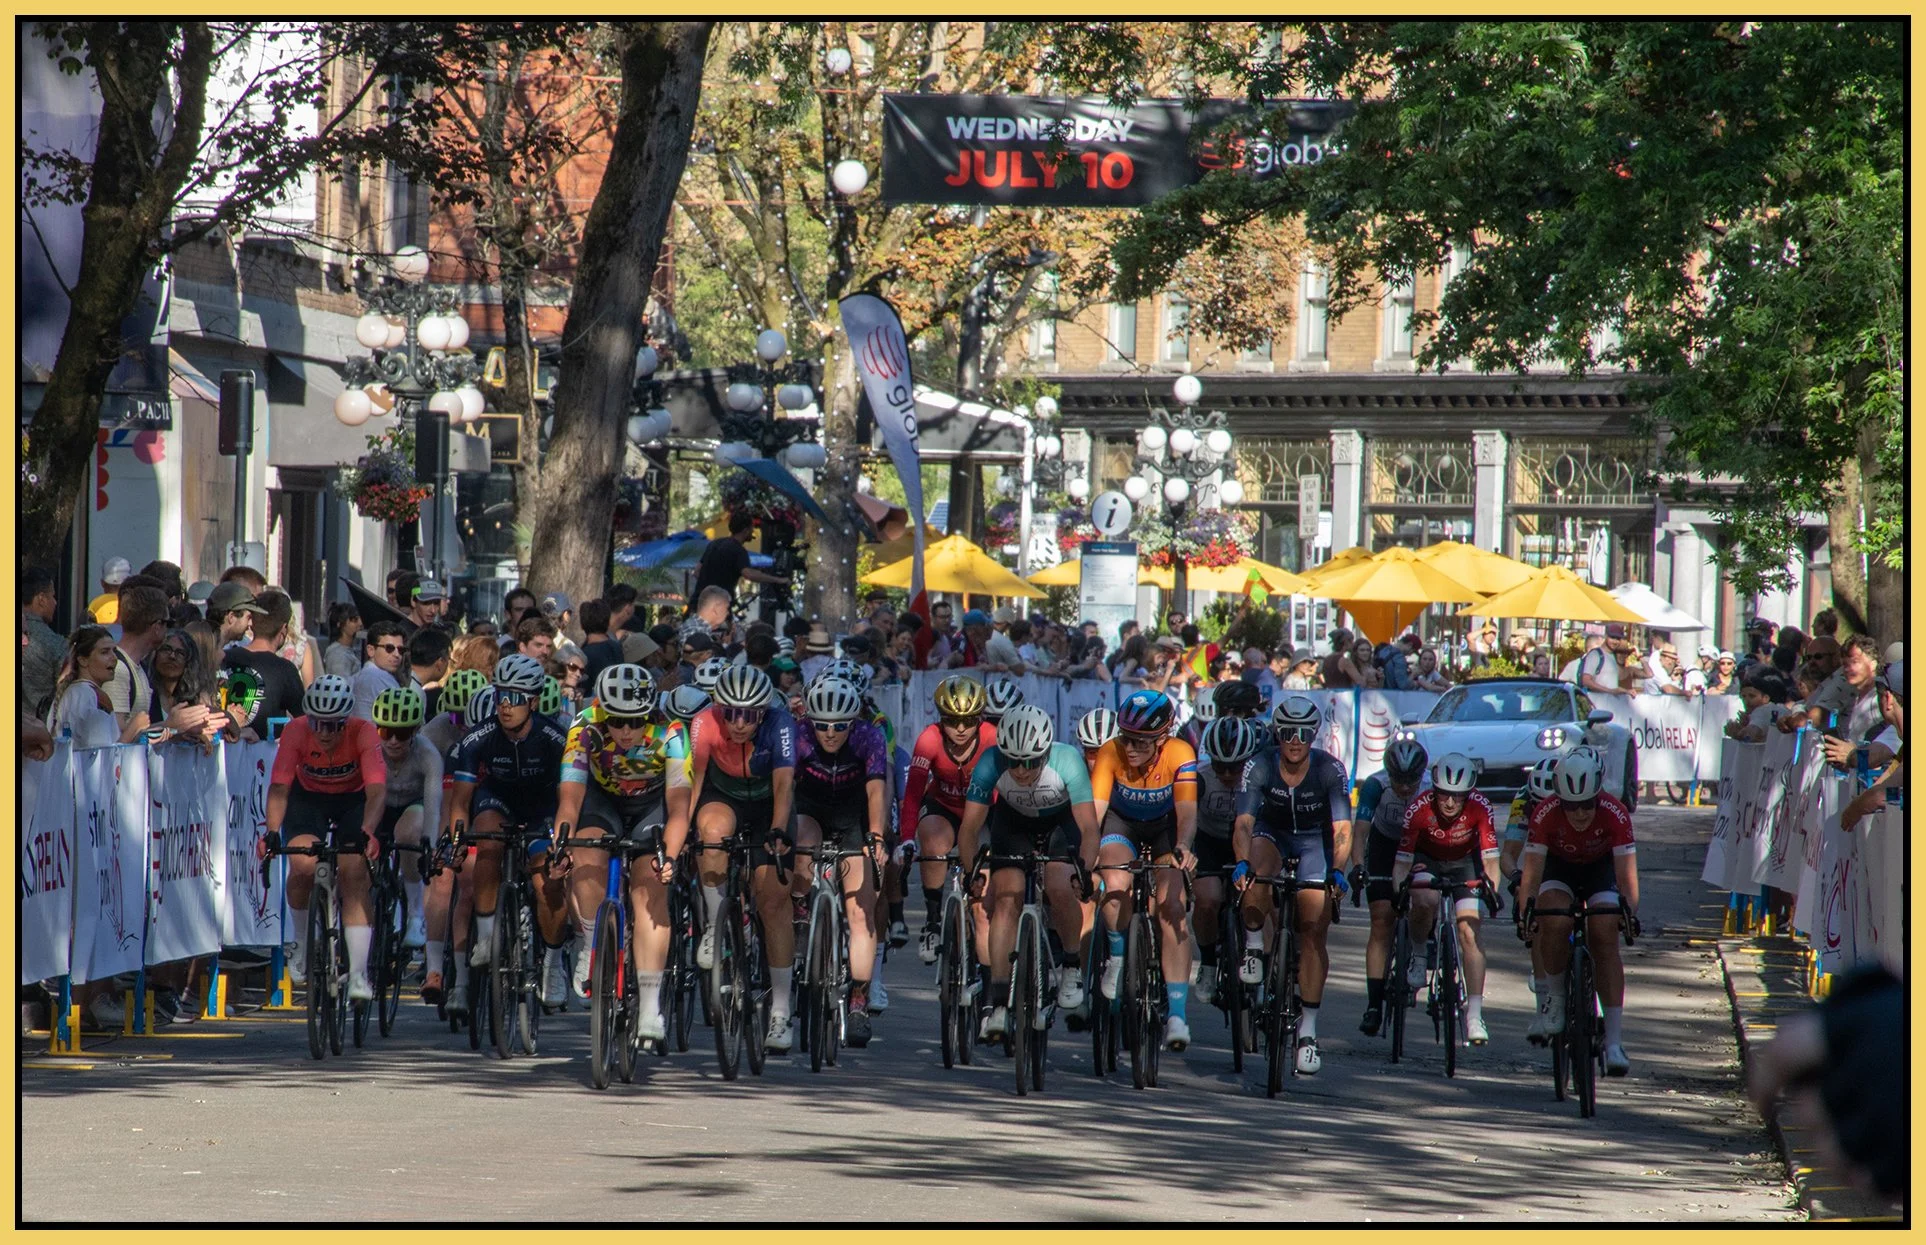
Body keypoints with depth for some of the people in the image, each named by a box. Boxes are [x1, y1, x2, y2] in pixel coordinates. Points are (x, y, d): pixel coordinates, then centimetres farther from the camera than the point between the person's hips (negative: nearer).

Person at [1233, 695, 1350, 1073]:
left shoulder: (1330, 770, -24)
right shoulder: (1260, 767, -23)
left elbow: (1341, 828, -29)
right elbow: (1244, 822, -30)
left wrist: (1337, 870, -46)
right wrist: (1242, 863, -47)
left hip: (1315, 842, 0)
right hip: (1273, 834, 0)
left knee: (1314, 931, -9)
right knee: (1258, 870, -37)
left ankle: (1308, 1031, -4)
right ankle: (1253, 946, -15)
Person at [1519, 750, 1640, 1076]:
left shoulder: (1615, 815, -31)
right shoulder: (1545, 814, -31)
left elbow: (1626, 871, -32)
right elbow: (1532, 871, -31)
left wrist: (1631, 911, -48)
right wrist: (1526, 910, -46)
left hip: (1601, 869, 0)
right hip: (1559, 868, 0)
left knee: (1605, 938, -19)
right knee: (1554, 924, -31)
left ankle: (1614, 1040, -19)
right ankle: (1553, 1001, -10)